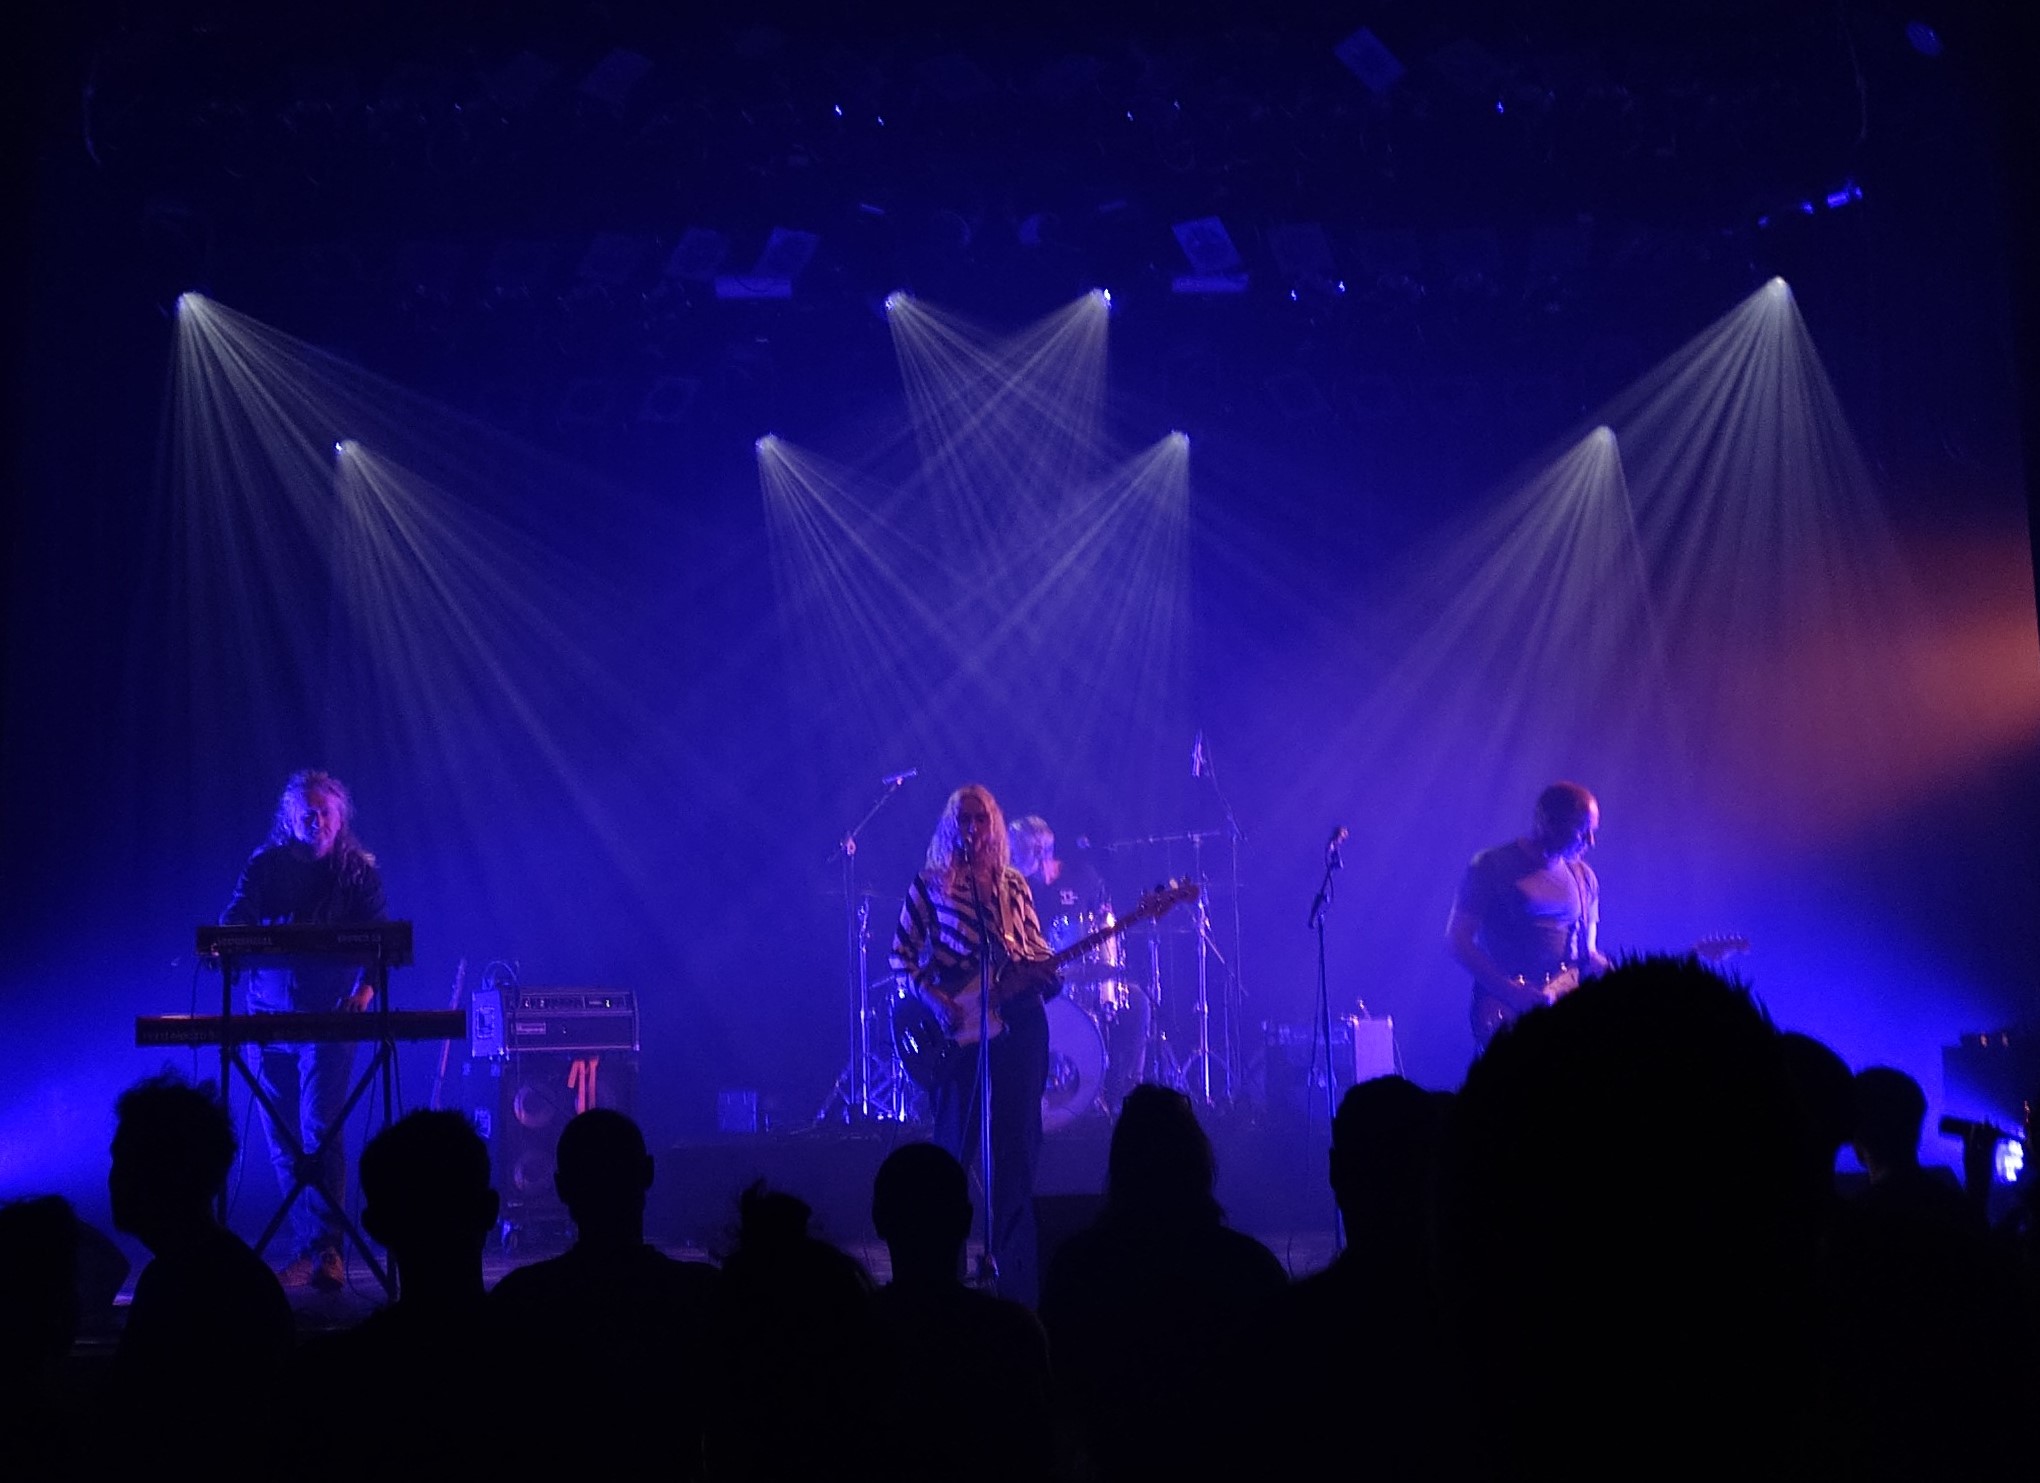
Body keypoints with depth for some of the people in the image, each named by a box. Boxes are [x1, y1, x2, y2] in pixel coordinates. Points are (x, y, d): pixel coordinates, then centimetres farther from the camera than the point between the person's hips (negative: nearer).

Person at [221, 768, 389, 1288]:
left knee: (319, 1131, -14)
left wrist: (366, 986, -22)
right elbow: (236, 919, -4)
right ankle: (308, 1245, 15)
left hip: (331, 1015, -3)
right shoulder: (264, 866, 8)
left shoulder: (358, 870, 3)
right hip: (270, 1015, 3)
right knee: (282, 1139, 6)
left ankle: (326, 1249, -12)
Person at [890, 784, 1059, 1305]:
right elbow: (902, 956, 3)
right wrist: (935, 998, -11)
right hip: (958, 1026, -3)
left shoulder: (1014, 885, 12)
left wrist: (1046, 975, -7)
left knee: (1017, 1144, 3)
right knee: (954, 1143, -1)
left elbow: (1037, 951, 15)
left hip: (1018, 1022, 3)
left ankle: (1015, 1265, 8)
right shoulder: (929, 884, 4)